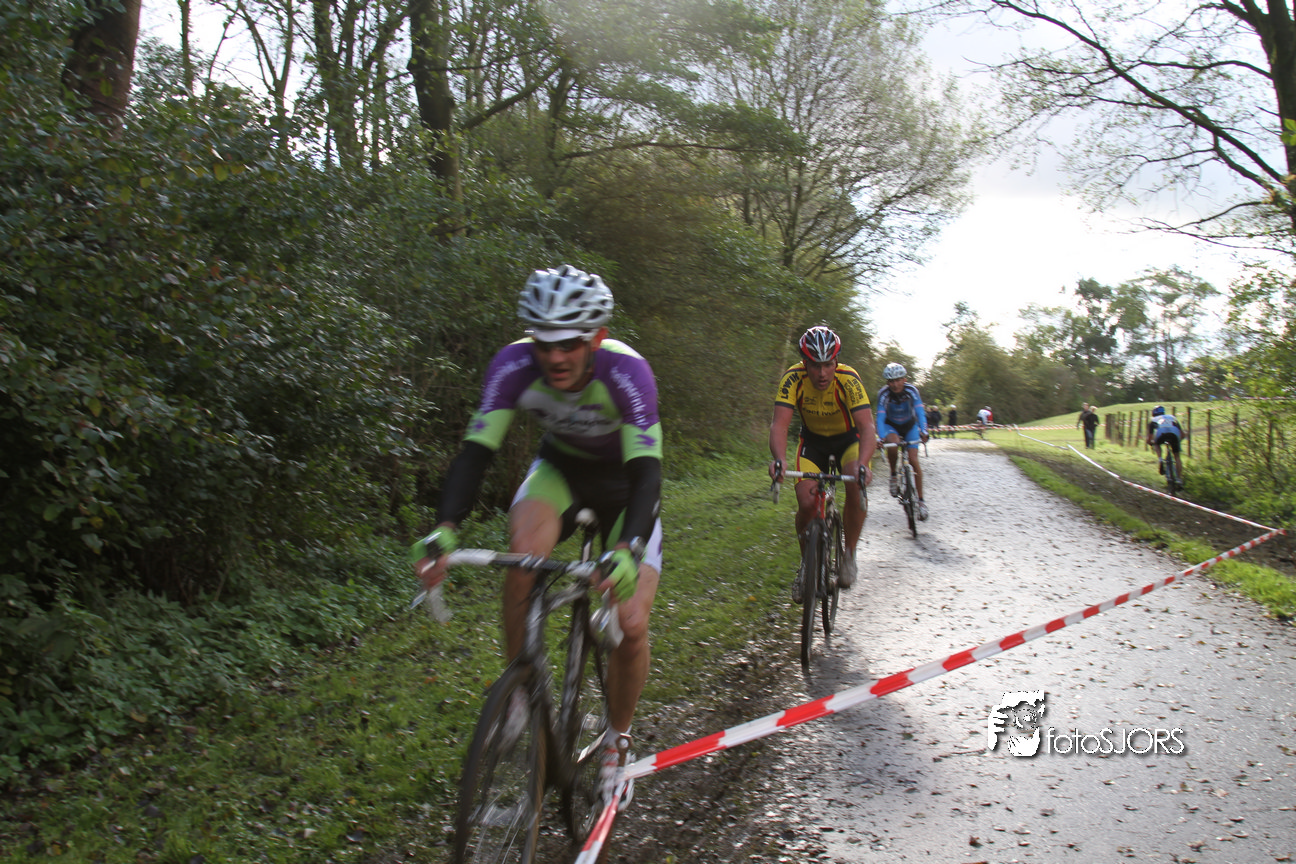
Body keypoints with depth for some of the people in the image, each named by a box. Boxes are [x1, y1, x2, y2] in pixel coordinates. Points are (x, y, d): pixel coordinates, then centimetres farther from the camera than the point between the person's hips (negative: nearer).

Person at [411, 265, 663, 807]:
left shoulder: (626, 371, -35)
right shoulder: (514, 365, -28)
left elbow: (646, 472, -41)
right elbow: (475, 451, -31)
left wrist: (627, 550, -58)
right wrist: (443, 532, -46)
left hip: (623, 479, -2)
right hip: (560, 466, 2)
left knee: (631, 624, -13)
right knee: (524, 556, -32)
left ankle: (617, 741, 15)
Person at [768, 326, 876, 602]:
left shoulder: (849, 379, -31)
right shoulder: (793, 379, -27)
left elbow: (867, 427, -39)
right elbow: (779, 424, -34)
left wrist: (862, 464, -57)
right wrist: (778, 460, -54)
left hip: (848, 438, -1)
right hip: (812, 439, 1)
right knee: (807, 502, -17)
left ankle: (849, 554, -9)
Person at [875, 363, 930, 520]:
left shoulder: (911, 390, -24)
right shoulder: (884, 394, -25)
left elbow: (920, 412, -30)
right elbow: (880, 417, -31)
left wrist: (923, 432, -46)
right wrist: (881, 438, -46)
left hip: (910, 426, 0)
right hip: (891, 426, 0)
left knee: (913, 460, -12)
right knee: (892, 444, -34)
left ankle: (921, 500, -3)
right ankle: (894, 475, -8)